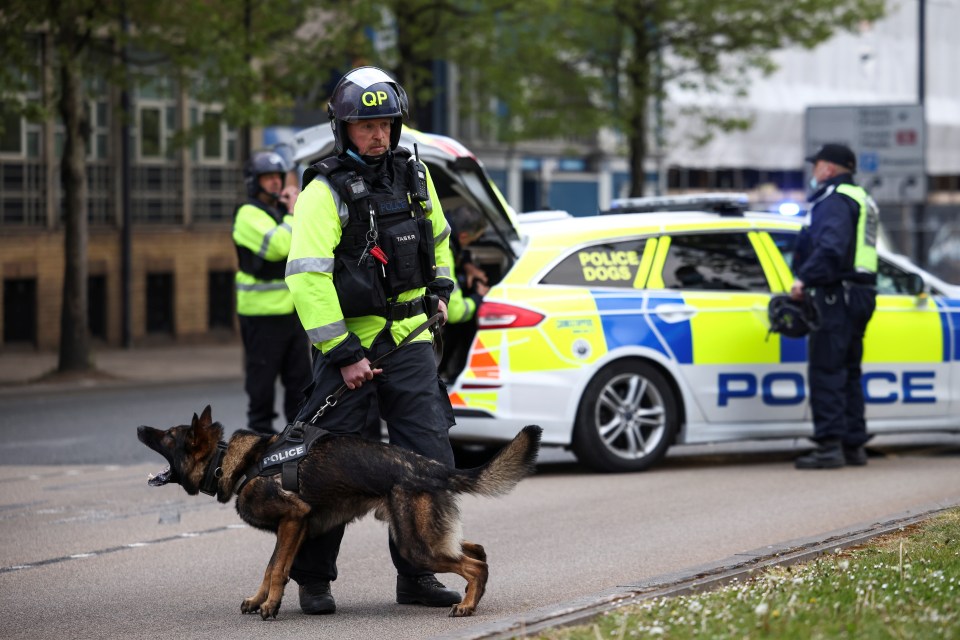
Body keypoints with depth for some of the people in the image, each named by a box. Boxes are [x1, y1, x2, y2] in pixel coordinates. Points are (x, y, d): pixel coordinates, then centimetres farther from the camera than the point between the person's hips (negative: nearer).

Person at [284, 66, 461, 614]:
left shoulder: (414, 176, 8)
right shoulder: (325, 191, -11)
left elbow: (438, 236, 29)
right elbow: (307, 278, -19)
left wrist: (440, 288, 15)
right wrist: (343, 355, -21)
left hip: (410, 342, 5)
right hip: (350, 343, -5)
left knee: (431, 460, -1)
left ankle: (417, 575, 10)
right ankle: (313, 580, 12)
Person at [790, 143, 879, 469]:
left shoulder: (835, 200, -10)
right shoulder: (860, 200, 23)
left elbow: (831, 248, -24)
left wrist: (804, 279, -22)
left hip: (837, 296, -10)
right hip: (860, 293, 10)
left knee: (826, 371, -11)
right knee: (848, 372, 15)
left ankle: (830, 446, -16)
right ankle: (854, 445, 17)